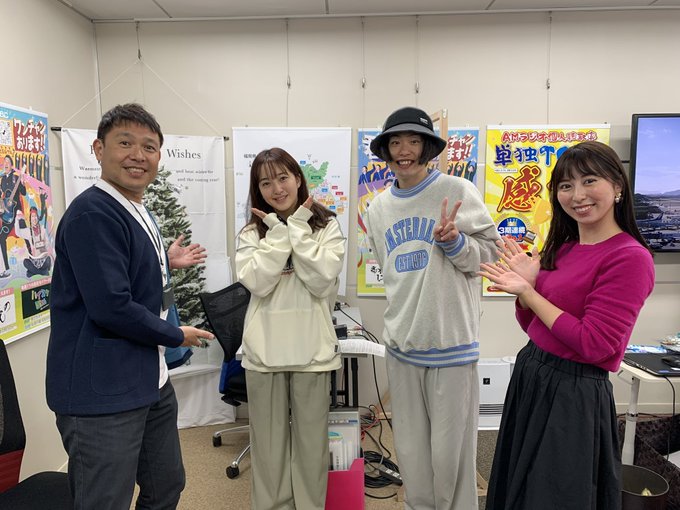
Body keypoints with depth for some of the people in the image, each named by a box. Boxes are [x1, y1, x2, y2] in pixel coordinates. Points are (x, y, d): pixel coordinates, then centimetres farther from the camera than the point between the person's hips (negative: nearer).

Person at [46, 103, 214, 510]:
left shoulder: (139, 213, 12)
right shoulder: (93, 213, -19)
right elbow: (110, 306, -25)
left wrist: (166, 264, 21)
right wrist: (177, 336, -12)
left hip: (151, 383, 10)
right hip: (102, 395, -9)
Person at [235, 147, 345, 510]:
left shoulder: (326, 226, 1)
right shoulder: (252, 232, 4)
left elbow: (322, 281, -13)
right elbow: (256, 282, -12)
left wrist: (298, 229, -11)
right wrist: (279, 231, -11)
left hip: (312, 350, -1)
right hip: (264, 351, 1)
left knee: (311, 444, 12)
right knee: (268, 446, 14)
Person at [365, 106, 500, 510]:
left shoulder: (458, 192, -6)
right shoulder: (378, 208, 9)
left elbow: (491, 255, -4)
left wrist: (453, 241, -21)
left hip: (451, 341, -5)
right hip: (401, 341, 5)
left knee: (450, 449, 5)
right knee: (411, 448, 16)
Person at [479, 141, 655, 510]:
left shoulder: (629, 257, -18)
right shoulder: (562, 248, 6)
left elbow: (593, 344, -22)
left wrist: (527, 292, -18)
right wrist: (526, 283, -8)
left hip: (573, 392, -8)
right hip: (530, 375, 8)